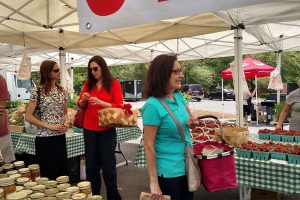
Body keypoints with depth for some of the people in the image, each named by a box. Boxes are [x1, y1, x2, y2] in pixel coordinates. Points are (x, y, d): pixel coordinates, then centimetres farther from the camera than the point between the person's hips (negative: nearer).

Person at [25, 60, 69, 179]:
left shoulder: (62, 91, 6)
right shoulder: (37, 92, -10)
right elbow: (28, 117, -11)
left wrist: (66, 123, -5)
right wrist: (50, 126, -16)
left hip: (60, 137, 5)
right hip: (44, 138, -5)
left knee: (62, 172, 11)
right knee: (48, 174, 5)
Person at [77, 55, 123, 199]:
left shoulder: (114, 84, -6)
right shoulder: (88, 83, 6)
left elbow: (119, 106, -10)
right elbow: (80, 105, 13)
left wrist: (100, 102, -22)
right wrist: (83, 99, -9)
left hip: (107, 130, -3)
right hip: (89, 129, 4)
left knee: (108, 164, 3)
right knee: (91, 164, 11)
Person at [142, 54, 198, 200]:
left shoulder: (179, 96, 1)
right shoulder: (153, 105, -21)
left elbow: (191, 119, 18)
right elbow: (148, 145, -20)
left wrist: (192, 122, -6)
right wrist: (154, 182, -18)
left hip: (186, 167, 8)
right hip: (169, 173, -7)